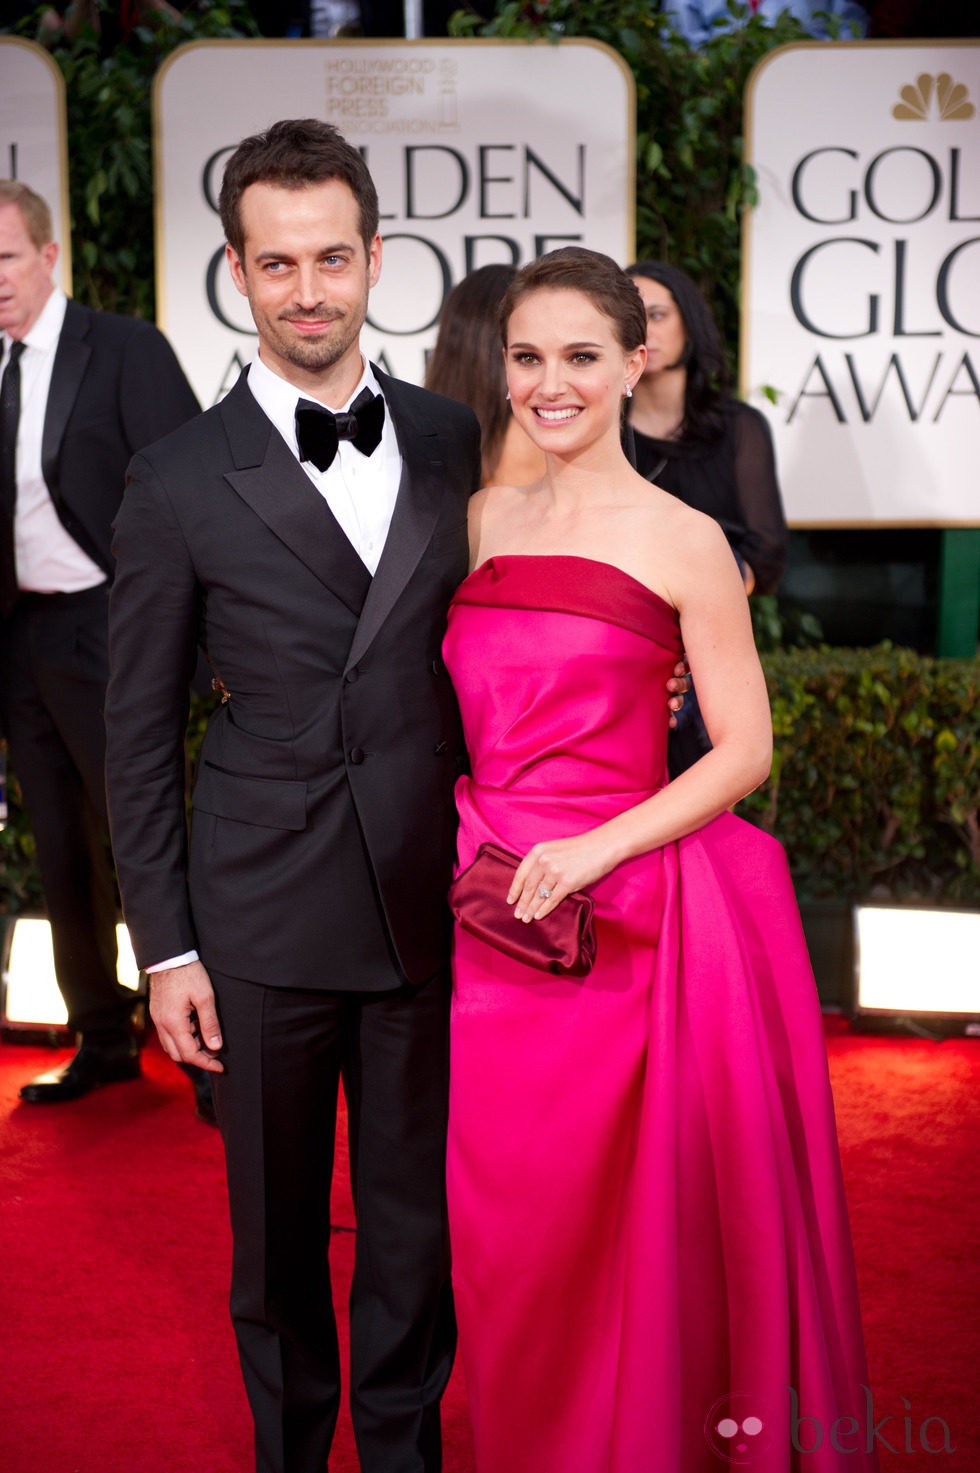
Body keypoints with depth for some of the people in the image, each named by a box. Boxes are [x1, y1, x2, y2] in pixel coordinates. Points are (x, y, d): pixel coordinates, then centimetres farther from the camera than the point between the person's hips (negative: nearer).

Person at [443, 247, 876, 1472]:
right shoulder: (481, 521, 10)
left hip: (617, 919, -4)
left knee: (614, 1224, 4)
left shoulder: (683, 541, -4)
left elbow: (744, 749, -6)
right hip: (486, 912, 4)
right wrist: (459, 846, 2)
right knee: (495, 1220, 11)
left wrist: (595, 848, -17)